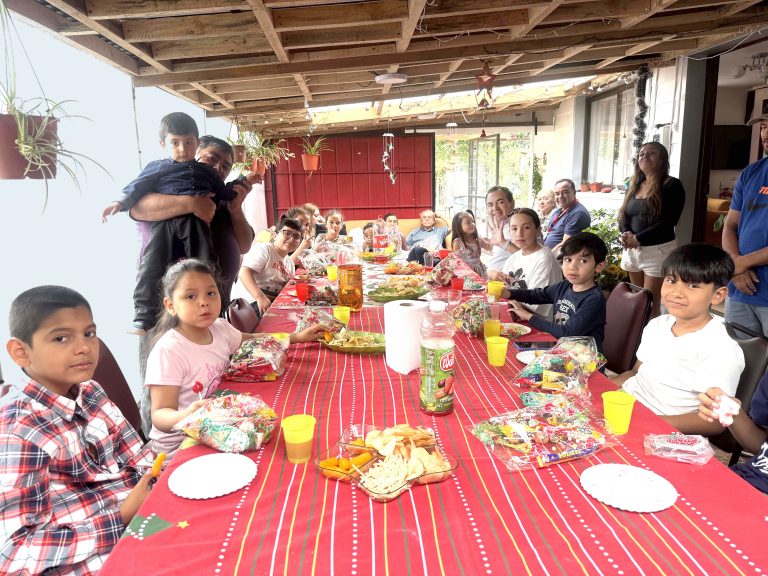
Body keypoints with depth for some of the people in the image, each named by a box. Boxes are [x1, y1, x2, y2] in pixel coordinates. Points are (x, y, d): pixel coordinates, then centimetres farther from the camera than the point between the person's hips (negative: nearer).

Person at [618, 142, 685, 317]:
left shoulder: (672, 185, -6)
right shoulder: (634, 185, 14)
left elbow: (668, 222, -15)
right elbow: (623, 216, 9)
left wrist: (638, 239, -17)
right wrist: (626, 234, -12)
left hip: (658, 250, -6)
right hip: (632, 250, 6)